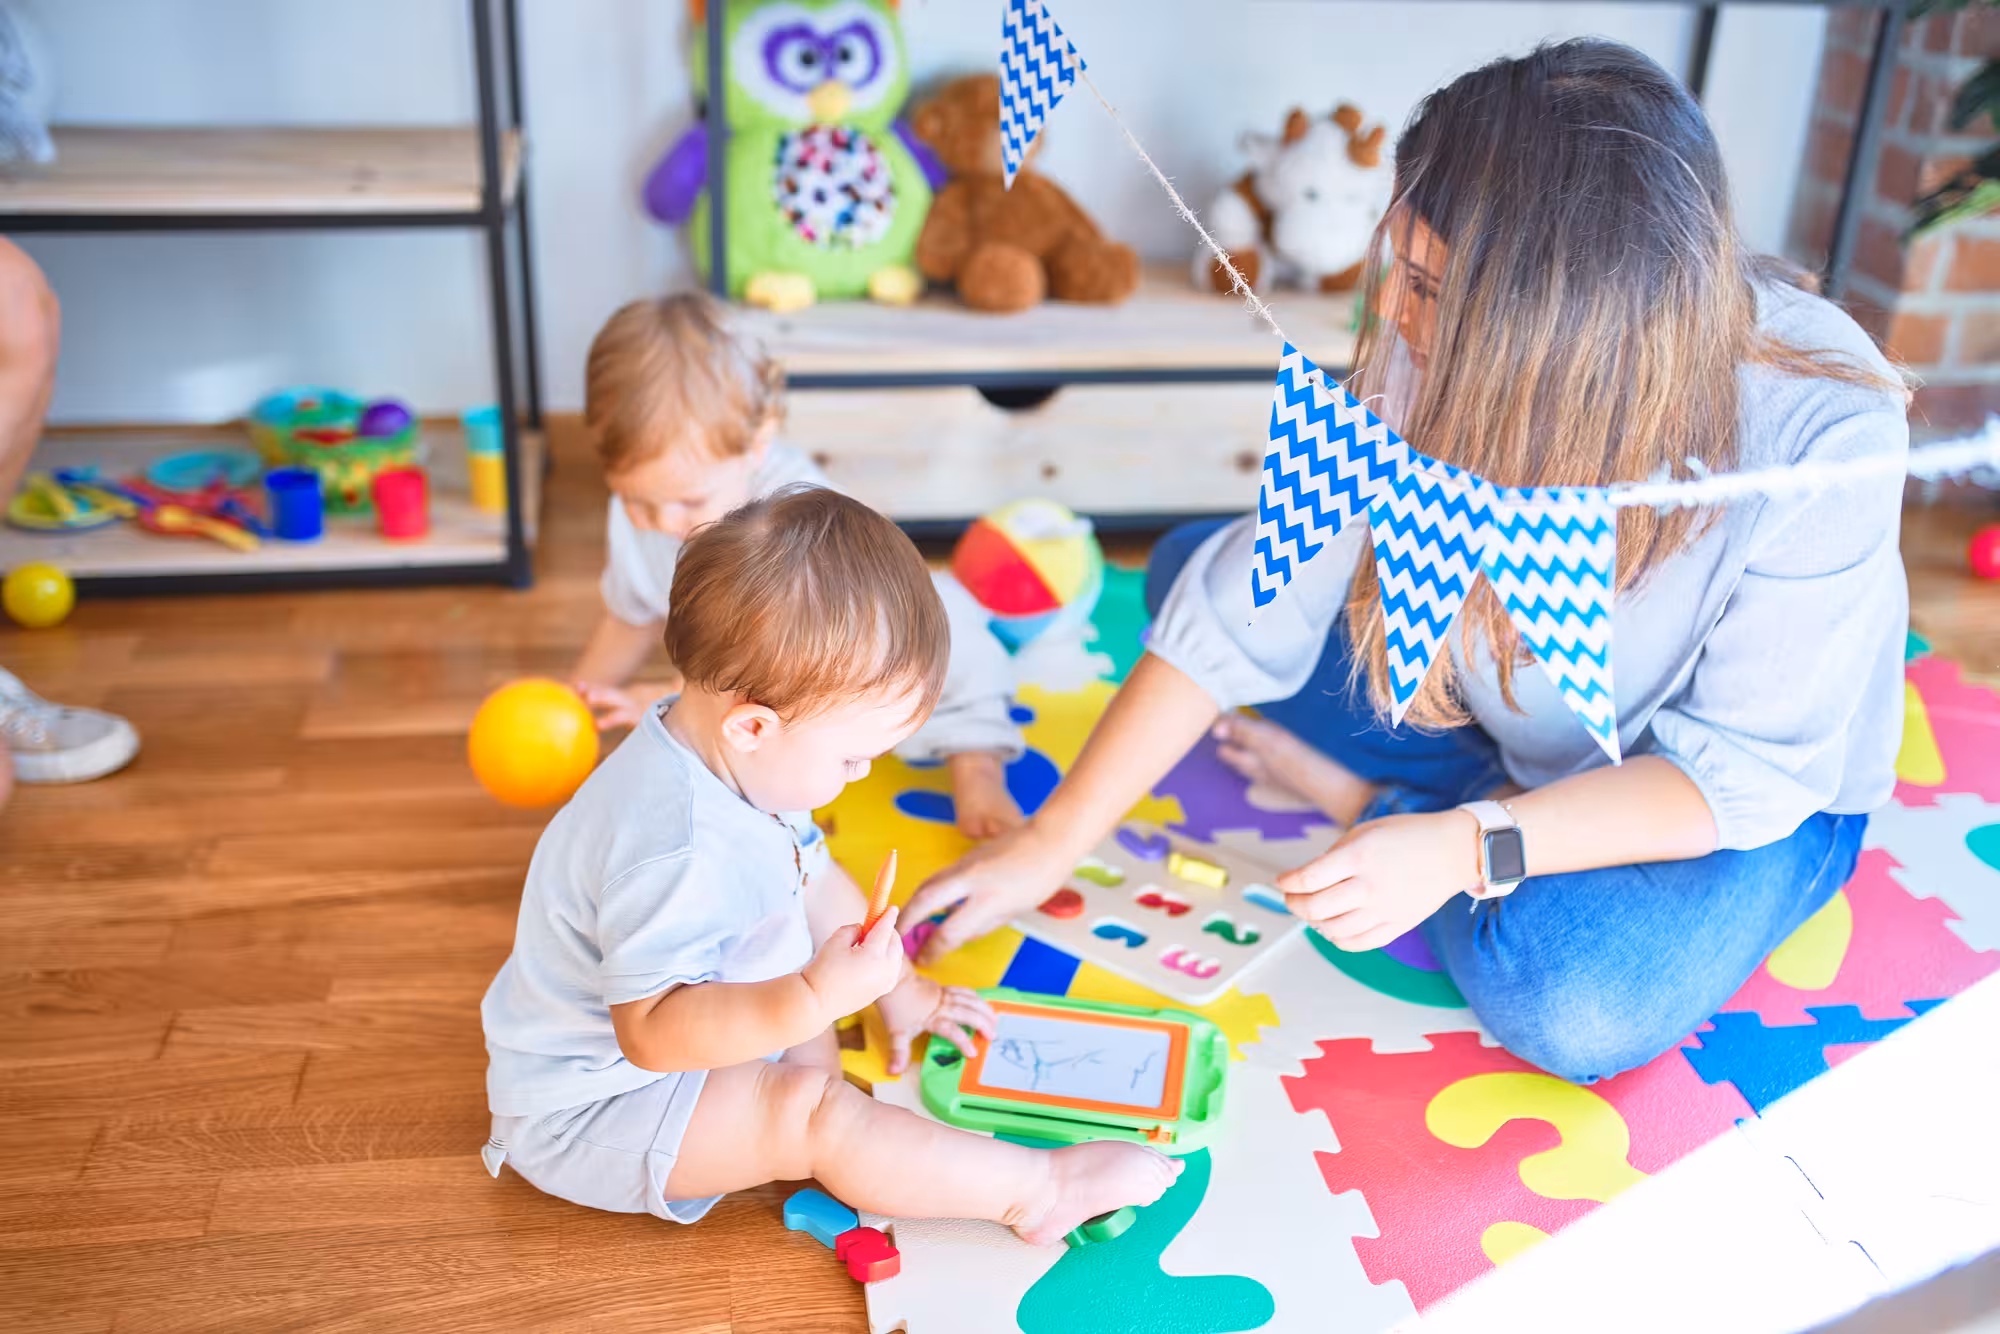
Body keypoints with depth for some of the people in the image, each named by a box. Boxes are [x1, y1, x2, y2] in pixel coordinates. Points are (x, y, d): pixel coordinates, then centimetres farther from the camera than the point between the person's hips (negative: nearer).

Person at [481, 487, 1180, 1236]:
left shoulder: (740, 763, -4)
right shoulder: (676, 851, -37)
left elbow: (811, 877, 12)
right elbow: (651, 1032, -39)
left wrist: (896, 989, 15)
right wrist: (814, 999, -46)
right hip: (588, 1110, -10)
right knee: (819, 1114, -24)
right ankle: (1034, 1189, -16)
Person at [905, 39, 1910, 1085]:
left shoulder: (1824, 440, -34)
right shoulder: (1444, 354, -24)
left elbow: (1747, 768, -26)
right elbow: (1247, 608, -19)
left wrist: (1466, 846, -38)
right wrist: (1048, 844, -18)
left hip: (1762, 790, -3)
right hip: (1500, 715, 4)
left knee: (1574, 1003, -34)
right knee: (1192, 567, -6)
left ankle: (1367, 799, -6)